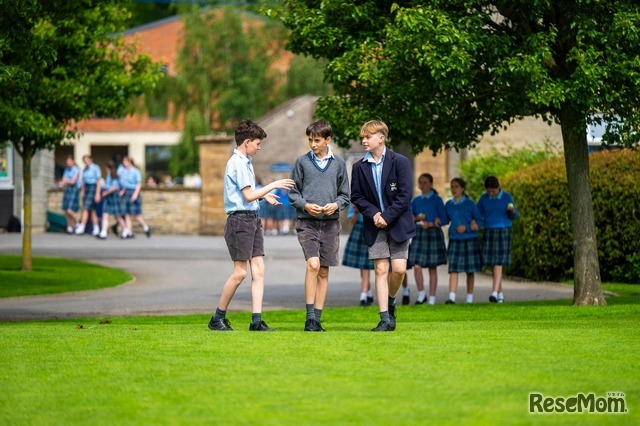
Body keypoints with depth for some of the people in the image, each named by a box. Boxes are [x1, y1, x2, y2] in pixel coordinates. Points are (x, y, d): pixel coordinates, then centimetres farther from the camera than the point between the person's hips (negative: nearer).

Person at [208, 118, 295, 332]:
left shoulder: (246, 162, 17)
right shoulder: (238, 163, -13)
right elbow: (248, 195, -18)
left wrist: (265, 195, 20)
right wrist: (273, 185, -12)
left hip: (253, 219, 10)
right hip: (240, 220, -10)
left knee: (258, 269, 2)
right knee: (240, 272, -7)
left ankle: (256, 320, -1)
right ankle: (218, 318, 4)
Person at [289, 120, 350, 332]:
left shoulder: (338, 163, 7)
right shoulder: (302, 162, 3)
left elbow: (345, 194, 11)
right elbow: (293, 193, 6)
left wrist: (336, 204, -9)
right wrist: (305, 205, -12)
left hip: (330, 223, 3)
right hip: (307, 222, -2)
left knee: (323, 272, 5)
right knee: (313, 264, -18)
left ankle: (317, 318, 11)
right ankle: (310, 316, -14)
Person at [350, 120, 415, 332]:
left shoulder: (399, 162, -5)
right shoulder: (359, 167, 4)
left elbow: (405, 194, -9)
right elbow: (356, 196, 5)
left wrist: (387, 216, -15)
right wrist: (373, 214, -11)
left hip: (398, 224, -2)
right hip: (375, 226, 2)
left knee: (398, 269, -7)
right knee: (381, 270, -2)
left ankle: (390, 302, 22)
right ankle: (385, 319, -2)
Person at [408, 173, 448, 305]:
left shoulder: (437, 200, 1)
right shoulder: (416, 201, 11)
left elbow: (444, 219, -2)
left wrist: (431, 224, -18)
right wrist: (416, 218, -7)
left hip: (433, 233, -2)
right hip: (419, 234, 3)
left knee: (433, 268, 0)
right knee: (417, 266, -10)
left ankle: (432, 299, 5)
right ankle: (421, 294, 5)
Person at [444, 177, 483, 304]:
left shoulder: (470, 204, -3)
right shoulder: (449, 205, 8)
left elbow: (479, 221, -1)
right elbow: (445, 220, 16)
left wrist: (467, 227, -15)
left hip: (469, 240, -2)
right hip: (454, 240, 2)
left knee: (470, 271, 4)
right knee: (453, 269, -8)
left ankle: (469, 298, 12)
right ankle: (451, 297, -16)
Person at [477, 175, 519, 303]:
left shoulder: (507, 197, -1)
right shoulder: (484, 198, 5)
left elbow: (514, 216, 2)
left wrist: (513, 211, -21)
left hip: (503, 231, -3)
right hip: (488, 232, 3)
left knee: (498, 263, -12)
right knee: (492, 264, 5)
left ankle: (495, 292, -20)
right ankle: (500, 293, 16)